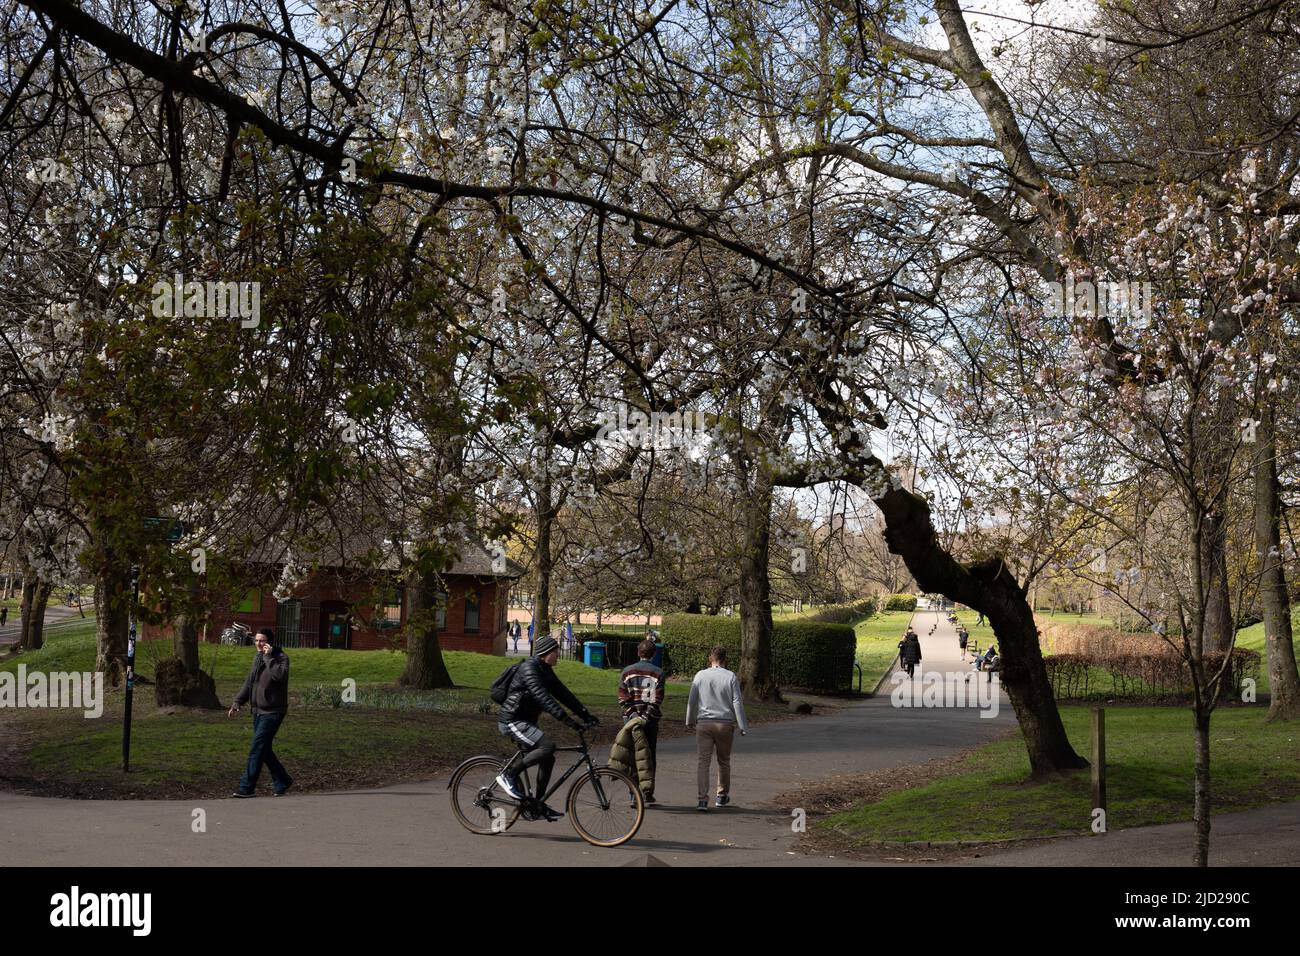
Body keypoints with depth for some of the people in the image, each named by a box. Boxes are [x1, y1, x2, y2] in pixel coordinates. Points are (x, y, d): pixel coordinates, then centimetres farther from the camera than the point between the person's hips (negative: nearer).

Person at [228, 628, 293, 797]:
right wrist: (237, 702, 13)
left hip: (273, 712, -8)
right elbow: (249, 682, 20)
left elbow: (279, 676, -31)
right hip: (258, 711, 8)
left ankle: (247, 787, -6)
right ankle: (282, 781, 25)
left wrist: (269, 657, -25)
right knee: (264, 750, 11)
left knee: (257, 749, -10)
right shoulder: (257, 657, 12)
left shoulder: (281, 657, -11)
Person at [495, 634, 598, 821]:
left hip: (525, 721, 10)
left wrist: (586, 715, 0)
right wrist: (567, 720, -37)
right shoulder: (529, 668, -19)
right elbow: (543, 697, -30)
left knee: (547, 760, 6)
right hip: (513, 721, -10)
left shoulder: (546, 671, 11)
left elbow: (563, 693, 10)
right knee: (548, 746, -25)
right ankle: (508, 775, -13)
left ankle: (538, 804, 17)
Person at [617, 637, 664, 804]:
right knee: (649, 757, 10)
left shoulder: (627, 671, 2)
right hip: (651, 721, -1)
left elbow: (622, 698, -4)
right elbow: (656, 701, -11)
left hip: (631, 720, 1)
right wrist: (646, 717, -9)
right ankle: (648, 793, 11)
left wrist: (633, 715, -4)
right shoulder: (658, 673, -4)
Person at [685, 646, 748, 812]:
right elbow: (737, 703, -5)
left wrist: (690, 721, 18)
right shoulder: (731, 677, -2)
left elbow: (692, 701, 5)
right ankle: (722, 796, 28)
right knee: (724, 761, 16)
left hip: (704, 723, 0)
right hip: (725, 724, 0)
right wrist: (743, 726, -1)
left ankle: (702, 799, -13)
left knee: (703, 762, -2)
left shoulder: (700, 676, 2)